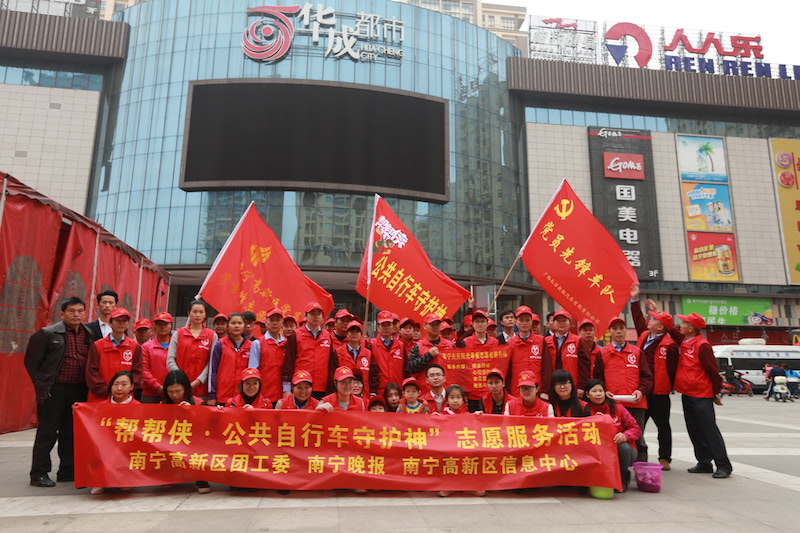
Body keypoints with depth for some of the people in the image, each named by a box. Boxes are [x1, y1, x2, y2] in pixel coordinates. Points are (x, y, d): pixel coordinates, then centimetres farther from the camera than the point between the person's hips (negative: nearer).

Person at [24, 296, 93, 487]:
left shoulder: (89, 335, 8)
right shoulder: (47, 334, -4)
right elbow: (31, 361, -1)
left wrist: (88, 388, 5)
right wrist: (41, 386, -4)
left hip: (79, 391, 4)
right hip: (54, 390, -4)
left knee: (72, 434, 11)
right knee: (47, 433, 4)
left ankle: (68, 471, 22)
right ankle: (39, 474, 15)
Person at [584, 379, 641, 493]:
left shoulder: (617, 408, -5)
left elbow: (636, 429, -4)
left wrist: (625, 435, -25)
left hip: (624, 452, 0)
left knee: (623, 447, -33)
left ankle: (623, 477, -2)